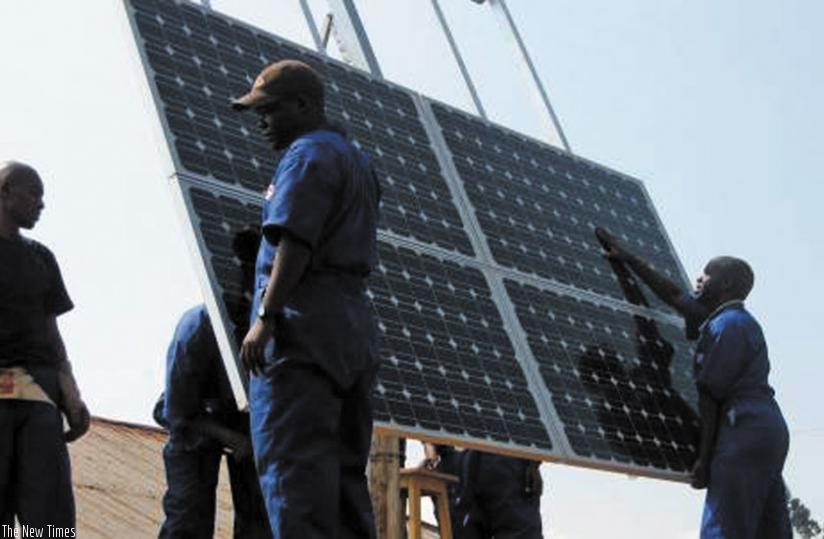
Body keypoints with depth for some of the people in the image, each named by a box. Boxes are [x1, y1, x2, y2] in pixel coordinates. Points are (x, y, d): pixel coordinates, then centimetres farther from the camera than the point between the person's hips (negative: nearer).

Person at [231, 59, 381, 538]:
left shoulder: (309, 153, -5)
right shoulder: (359, 161, 25)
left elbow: (295, 242, -17)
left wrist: (265, 317, -21)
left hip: (304, 324, -10)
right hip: (356, 328, 10)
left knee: (293, 467, -13)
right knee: (345, 471, 10)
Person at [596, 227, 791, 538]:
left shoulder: (726, 325, -7)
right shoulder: (736, 320, 24)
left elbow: (710, 396, -11)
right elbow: (673, 295, 34)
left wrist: (704, 458, -12)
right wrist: (627, 259, 40)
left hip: (745, 431, -10)